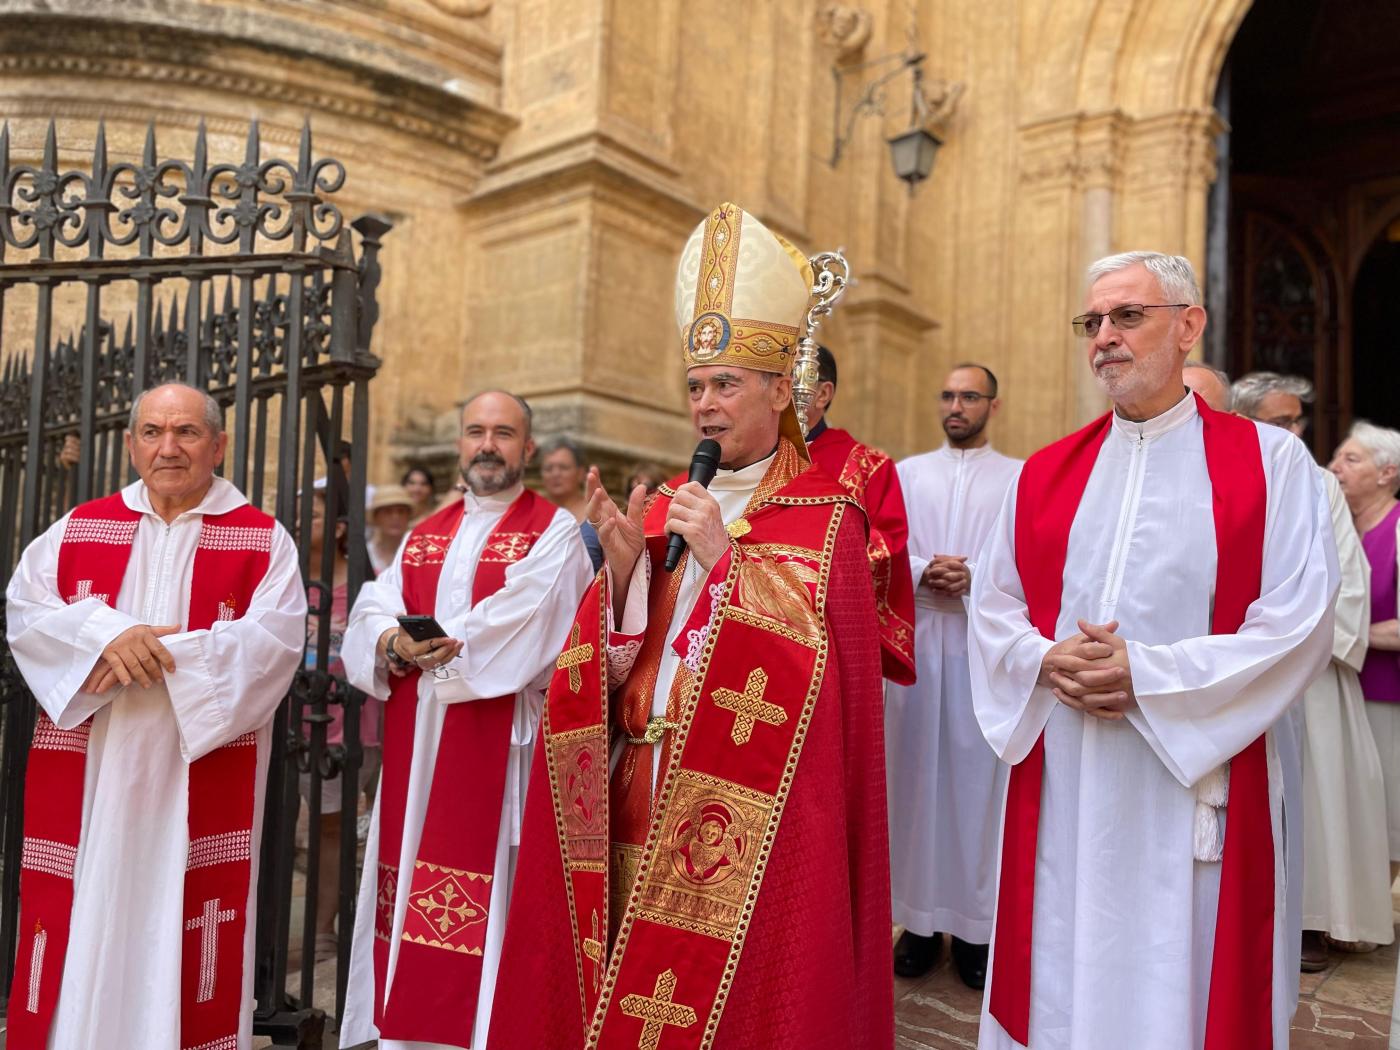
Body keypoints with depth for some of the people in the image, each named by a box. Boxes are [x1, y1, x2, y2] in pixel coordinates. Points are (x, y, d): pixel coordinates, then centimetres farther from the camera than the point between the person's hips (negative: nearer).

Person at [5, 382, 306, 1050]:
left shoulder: (264, 541, 1)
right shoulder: (78, 529, 11)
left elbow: (276, 636, -11)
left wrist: (165, 655, -19)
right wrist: (108, 635, -17)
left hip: (200, 777, -2)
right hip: (87, 773, 3)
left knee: (177, 925, 4)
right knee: (82, 921, 8)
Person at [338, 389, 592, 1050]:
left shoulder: (553, 531, -1)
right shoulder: (423, 537, 17)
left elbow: (520, 628, -15)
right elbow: (372, 612, 5)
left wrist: (427, 647, -10)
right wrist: (394, 645, -16)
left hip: (497, 746, -5)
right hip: (415, 748, 5)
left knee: (479, 907, -2)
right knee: (410, 896, 10)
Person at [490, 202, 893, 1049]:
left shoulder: (826, 518, -4)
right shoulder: (667, 505, 11)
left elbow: (808, 665, -15)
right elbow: (613, 664, 7)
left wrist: (724, 557, -20)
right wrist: (624, 564, -9)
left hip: (748, 812, -4)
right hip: (637, 801, 5)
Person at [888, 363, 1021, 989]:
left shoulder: (1021, 478, 9)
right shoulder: (907, 472, 15)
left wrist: (974, 576, -16)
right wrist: (924, 571, -11)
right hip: (913, 638, 2)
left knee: (977, 778, 0)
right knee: (915, 772, 3)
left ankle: (976, 923, 11)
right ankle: (919, 919, 12)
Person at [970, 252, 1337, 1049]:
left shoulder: (1271, 462, -1)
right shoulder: (1046, 474, 9)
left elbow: (1298, 623, -10)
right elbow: (993, 610, 8)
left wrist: (1147, 675, -17)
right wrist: (1049, 663, -12)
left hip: (1195, 786, -3)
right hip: (1061, 786, 3)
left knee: (1183, 981, 9)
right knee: (1062, 982, 13)